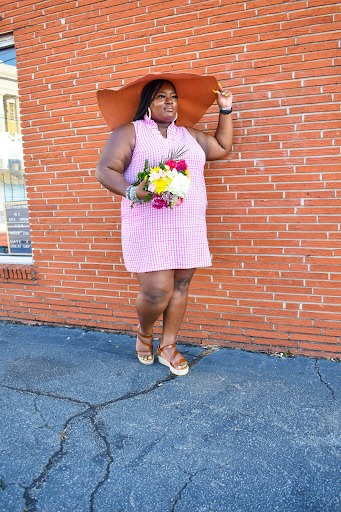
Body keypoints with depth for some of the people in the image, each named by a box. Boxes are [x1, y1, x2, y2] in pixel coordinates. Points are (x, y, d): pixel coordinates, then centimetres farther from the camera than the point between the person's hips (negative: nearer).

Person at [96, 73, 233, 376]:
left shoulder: (189, 134, 21)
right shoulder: (129, 132, 4)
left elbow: (222, 147, 30)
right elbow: (106, 170, -4)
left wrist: (226, 109, 26)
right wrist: (132, 191, -21)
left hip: (189, 226, 5)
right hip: (149, 226, -5)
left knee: (180, 287, 5)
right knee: (157, 292, -9)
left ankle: (168, 346, 23)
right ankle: (144, 333, 24)